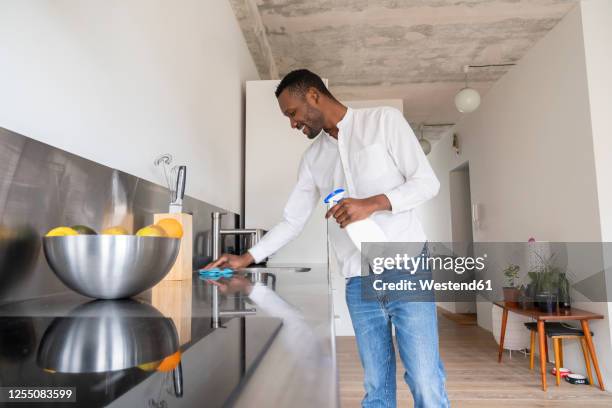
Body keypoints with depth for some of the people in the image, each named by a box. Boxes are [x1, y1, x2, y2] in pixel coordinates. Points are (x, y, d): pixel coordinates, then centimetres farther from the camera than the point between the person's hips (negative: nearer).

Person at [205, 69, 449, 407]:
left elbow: (427, 182, -4)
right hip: (359, 283, 4)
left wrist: (372, 204, -18)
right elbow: (291, 222, 14)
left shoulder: (384, 120, 1)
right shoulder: (312, 158, 13)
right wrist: (245, 259, 9)